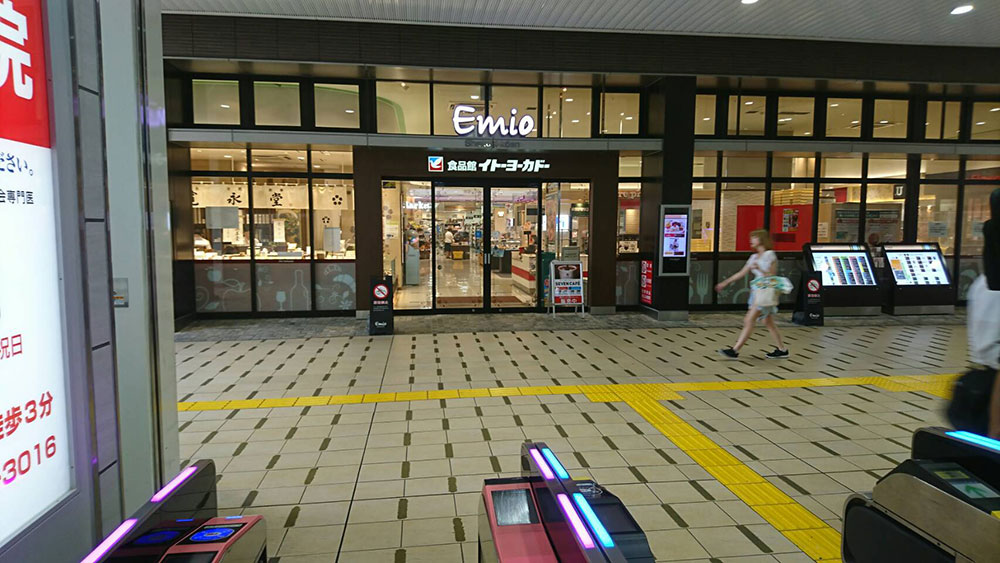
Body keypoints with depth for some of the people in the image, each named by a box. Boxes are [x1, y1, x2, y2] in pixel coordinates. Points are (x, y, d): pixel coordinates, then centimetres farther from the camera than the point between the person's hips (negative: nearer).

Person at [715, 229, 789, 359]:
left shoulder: (770, 255, -9)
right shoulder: (754, 257, 13)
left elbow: (772, 276, -11)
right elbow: (741, 273, 15)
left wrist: (759, 269, -26)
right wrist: (725, 283, 13)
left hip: (766, 291, -8)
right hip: (757, 291, 8)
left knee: (749, 320, -10)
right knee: (768, 322, 13)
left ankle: (734, 350, -10)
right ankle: (782, 350, 22)